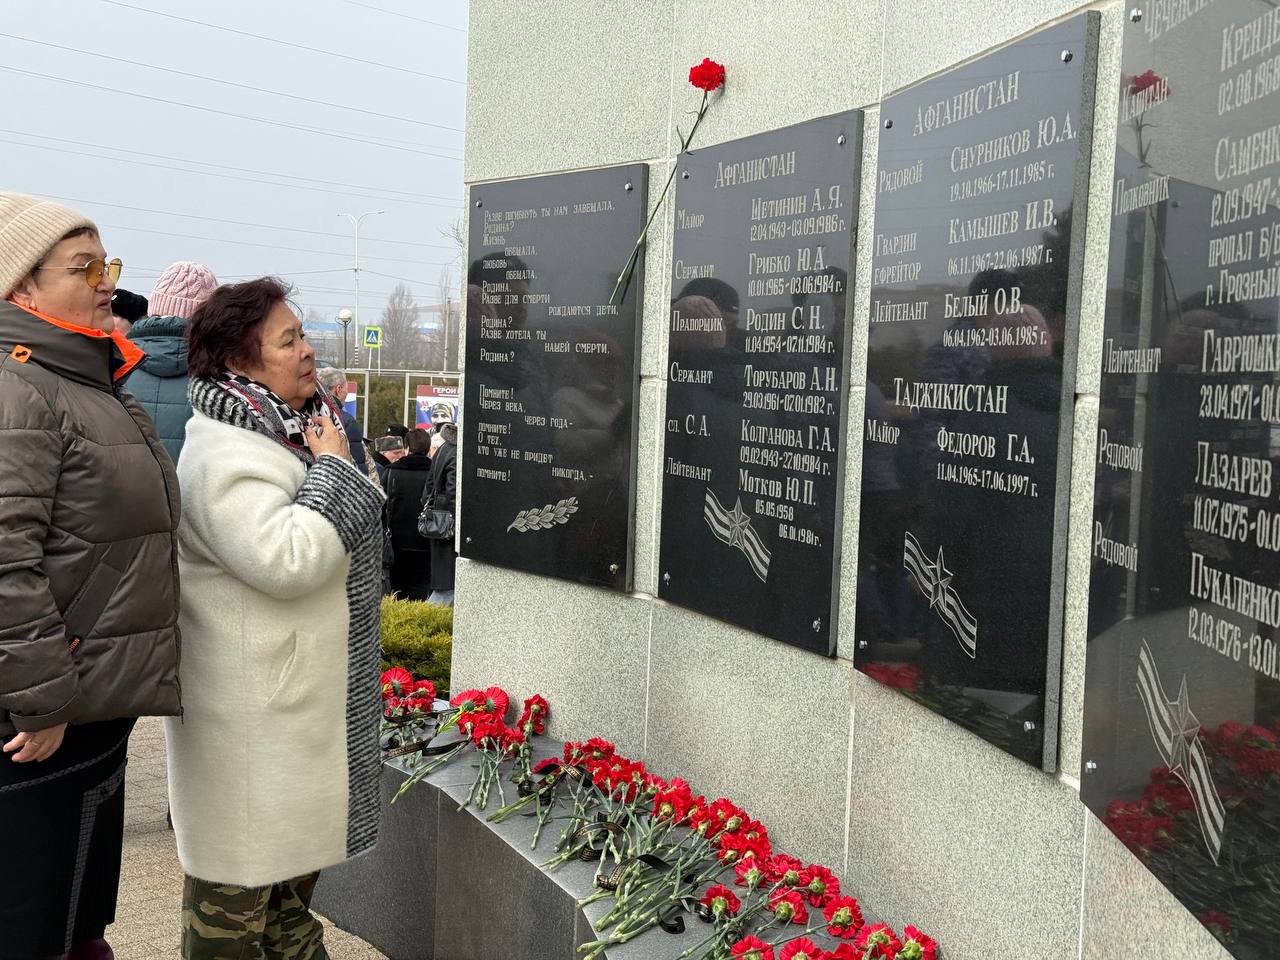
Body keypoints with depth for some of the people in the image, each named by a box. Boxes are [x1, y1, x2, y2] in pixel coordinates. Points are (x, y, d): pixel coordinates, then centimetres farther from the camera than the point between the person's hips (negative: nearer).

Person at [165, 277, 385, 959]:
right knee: (242, 850, 4)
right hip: (253, 707, -10)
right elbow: (284, 560, -32)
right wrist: (331, 468, -22)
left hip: (306, 691, 11)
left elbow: (355, 528, 25)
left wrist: (336, 462, 7)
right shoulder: (222, 453, -21)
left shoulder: (292, 429, 11)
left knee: (299, 839, 24)